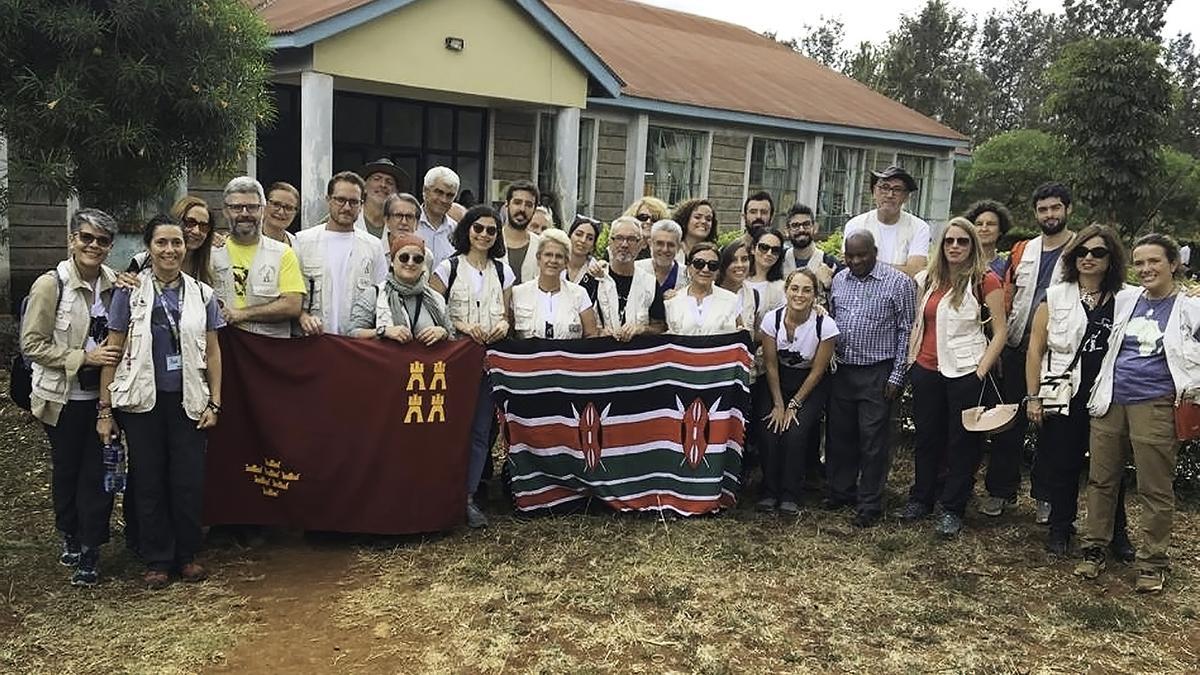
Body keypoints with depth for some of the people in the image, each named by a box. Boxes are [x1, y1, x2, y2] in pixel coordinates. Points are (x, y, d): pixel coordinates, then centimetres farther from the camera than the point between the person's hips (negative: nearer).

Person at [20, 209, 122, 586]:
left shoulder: (115, 285, -2)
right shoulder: (50, 285, -13)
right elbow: (32, 345, -12)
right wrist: (83, 357, -20)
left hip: (103, 395, 2)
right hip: (64, 397, -2)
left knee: (98, 472, 1)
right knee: (66, 469, 15)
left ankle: (89, 550, 14)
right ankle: (69, 537, 35)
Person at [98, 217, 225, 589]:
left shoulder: (202, 294, 4)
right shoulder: (129, 292, -1)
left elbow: (212, 353, 7)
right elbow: (112, 351, -1)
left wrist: (214, 403, 2)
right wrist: (105, 409, -3)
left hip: (188, 401, 1)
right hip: (142, 401, -1)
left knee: (189, 481, 4)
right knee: (149, 482, 6)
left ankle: (187, 555, 21)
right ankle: (157, 560, 20)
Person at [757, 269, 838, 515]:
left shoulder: (825, 325, -20)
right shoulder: (772, 319, -14)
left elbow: (817, 371, -11)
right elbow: (771, 366, -6)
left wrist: (793, 405, -11)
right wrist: (778, 404, -10)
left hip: (811, 385, -2)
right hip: (779, 381, 2)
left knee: (796, 433, -20)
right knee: (770, 431, -18)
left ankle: (790, 495, -5)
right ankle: (770, 492, -2)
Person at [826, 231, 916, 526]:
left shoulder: (898, 282, -6)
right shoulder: (839, 280, 9)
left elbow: (905, 331, -5)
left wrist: (896, 376, -8)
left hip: (877, 373, -5)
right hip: (841, 370, 5)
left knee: (873, 440, 1)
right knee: (839, 433, 12)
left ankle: (870, 504, 11)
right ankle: (840, 491, 28)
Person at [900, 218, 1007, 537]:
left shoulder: (985, 281, -6)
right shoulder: (929, 279, 9)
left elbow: (999, 333, -6)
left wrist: (981, 372, -12)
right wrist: (911, 360, 9)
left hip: (965, 372, -5)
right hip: (927, 370, 5)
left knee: (962, 441, 5)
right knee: (926, 437, 13)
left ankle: (952, 509, 14)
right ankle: (921, 498, 27)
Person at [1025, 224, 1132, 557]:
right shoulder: (1055, 297, 2)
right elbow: (1035, 348, 2)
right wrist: (1033, 397, -2)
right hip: (1062, 398, 0)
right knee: (1061, 467, 8)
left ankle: (1117, 534, 22)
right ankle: (1060, 529, 25)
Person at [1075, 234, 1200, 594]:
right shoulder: (1125, 299, 10)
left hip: (1155, 406, -4)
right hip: (1110, 401, 4)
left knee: (1155, 488, 2)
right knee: (1100, 479, 9)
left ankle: (1153, 562, 15)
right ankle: (1094, 548, 22)